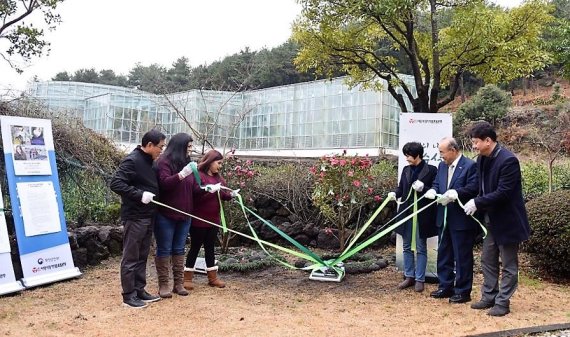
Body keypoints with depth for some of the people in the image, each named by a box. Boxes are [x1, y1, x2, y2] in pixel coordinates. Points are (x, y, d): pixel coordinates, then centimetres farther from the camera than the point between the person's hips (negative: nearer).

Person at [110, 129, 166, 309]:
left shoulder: (149, 162, 12)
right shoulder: (131, 161, -15)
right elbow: (116, 183, -22)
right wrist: (140, 195, -25)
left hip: (148, 216, 9)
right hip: (134, 217, -9)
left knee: (142, 256, 15)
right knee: (131, 257, 1)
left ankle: (139, 290, 24)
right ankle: (129, 295, 9)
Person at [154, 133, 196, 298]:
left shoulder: (186, 162, 11)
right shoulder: (164, 162, -9)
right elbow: (164, 183, -22)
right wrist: (181, 174, -32)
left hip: (184, 215, 6)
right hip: (166, 215, -6)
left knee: (179, 250, 12)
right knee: (164, 250, 3)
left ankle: (179, 283, 19)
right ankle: (163, 284, 11)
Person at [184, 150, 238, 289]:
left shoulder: (218, 177, 11)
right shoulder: (198, 175, -13)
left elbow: (223, 194, 14)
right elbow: (194, 193, -25)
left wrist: (231, 194, -5)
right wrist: (209, 189, -34)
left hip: (213, 219, 7)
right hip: (199, 219, -7)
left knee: (210, 247, 14)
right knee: (195, 247, 2)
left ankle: (212, 277, 21)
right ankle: (187, 278, 14)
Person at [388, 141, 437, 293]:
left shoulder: (431, 170, -7)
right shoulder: (406, 170, 9)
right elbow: (401, 188, 12)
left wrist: (423, 188, -23)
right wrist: (394, 193, -8)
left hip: (422, 214, -5)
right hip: (407, 213, 5)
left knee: (421, 248, 4)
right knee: (407, 247, 11)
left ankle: (419, 279, 12)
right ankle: (409, 276, 22)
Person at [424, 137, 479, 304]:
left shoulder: (470, 166, -12)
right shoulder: (442, 165, 11)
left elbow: (473, 188, -20)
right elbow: (436, 183, 16)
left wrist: (454, 194, -31)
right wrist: (433, 190, -6)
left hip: (462, 220, -8)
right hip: (444, 218, 8)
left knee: (462, 257, 2)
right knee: (443, 254, 16)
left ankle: (463, 291, 13)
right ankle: (445, 287, 28)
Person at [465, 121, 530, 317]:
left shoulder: (508, 160, -22)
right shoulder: (482, 159, 3)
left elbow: (503, 192, -25)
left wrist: (477, 203, -22)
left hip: (507, 221, -8)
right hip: (490, 220, 8)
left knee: (508, 265, 6)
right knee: (487, 261, 16)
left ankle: (502, 302, 14)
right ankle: (489, 297, 28)